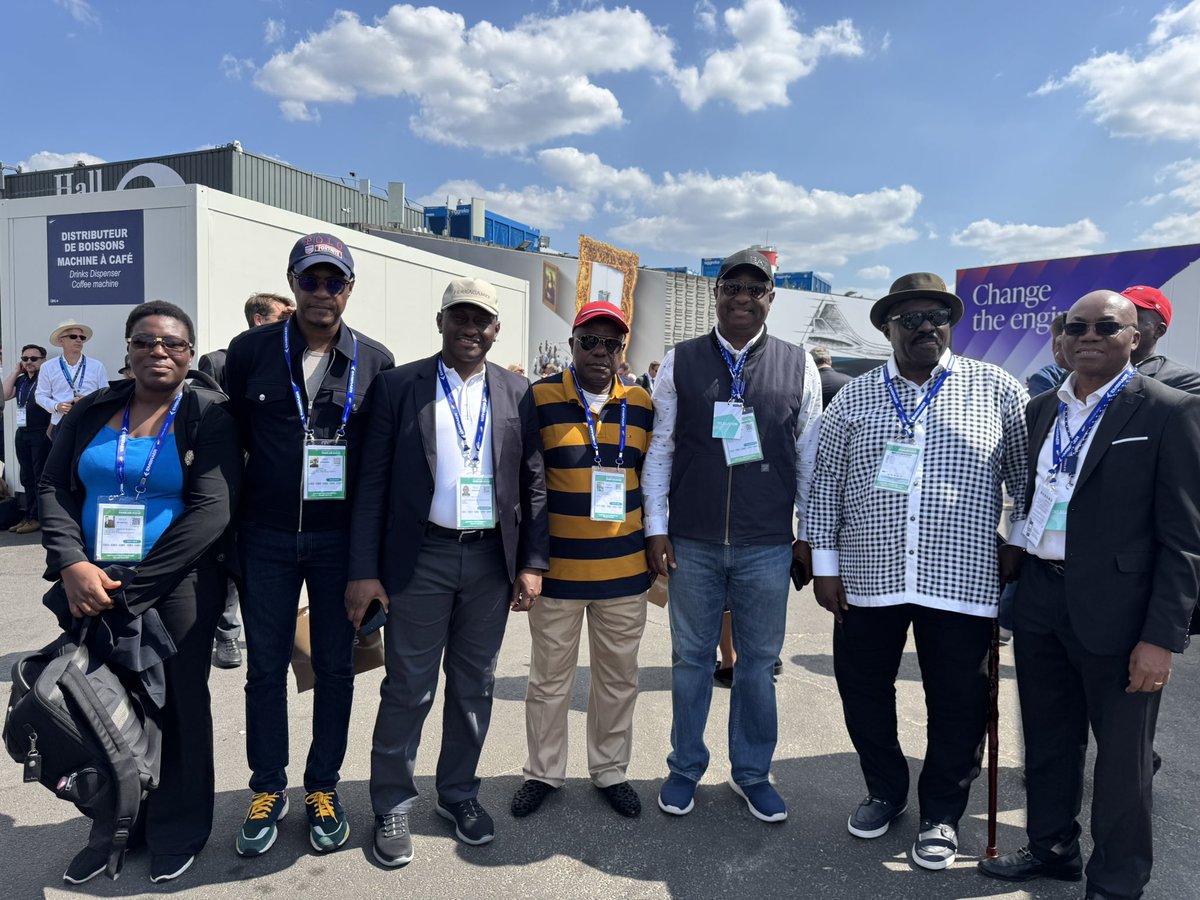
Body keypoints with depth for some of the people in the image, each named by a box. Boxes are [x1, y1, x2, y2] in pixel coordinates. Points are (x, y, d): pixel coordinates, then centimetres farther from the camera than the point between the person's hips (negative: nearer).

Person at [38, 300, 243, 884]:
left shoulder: (210, 416, -6)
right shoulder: (91, 412, 7)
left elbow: (211, 512, -13)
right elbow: (55, 488, 4)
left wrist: (130, 590, -15)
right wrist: (73, 564, -15)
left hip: (178, 588, -3)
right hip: (91, 585, 4)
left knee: (177, 703, 7)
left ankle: (177, 831, 28)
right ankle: (112, 827, 32)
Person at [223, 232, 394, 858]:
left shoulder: (375, 360, -1)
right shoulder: (251, 350, 0)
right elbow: (230, 437, 6)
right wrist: (227, 524, 4)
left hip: (341, 538, 0)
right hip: (266, 536, 1)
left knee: (335, 666, 10)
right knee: (265, 666, 10)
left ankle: (322, 786, 28)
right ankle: (268, 788, 29)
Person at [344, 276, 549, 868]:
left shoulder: (517, 394, 5)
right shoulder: (398, 387, -1)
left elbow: (533, 485, 5)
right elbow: (372, 482, -4)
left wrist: (532, 563, -1)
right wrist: (364, 571, -8)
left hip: (492, 559, 3)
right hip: (420, 557, -2)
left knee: (474, 686, 15)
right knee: (408, 688, 6)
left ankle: (459, 793, 34)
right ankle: (393, 807, 26)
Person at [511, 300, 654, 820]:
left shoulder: (642, 406, 5)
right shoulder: (539, 400, -5)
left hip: (625, 571, 3)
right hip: (557, 569, -3)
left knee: (618, 678, 15)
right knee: (549, 678, 11)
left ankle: (610, 771, 33)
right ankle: (544, 773, 30)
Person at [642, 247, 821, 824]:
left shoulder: (798, 366, 4)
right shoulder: (680, 362, 3)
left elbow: (810, 456, 7)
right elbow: (660, 448, 4)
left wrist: (808, 535, 6)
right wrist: (656, 527, -1)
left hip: (767, 547, 0)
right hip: (692, 543, 0)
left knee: (758, 662, 11)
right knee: (691, 657, 12)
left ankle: (752, 774, 31)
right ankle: (685, 769, 30)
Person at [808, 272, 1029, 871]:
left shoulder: (996, 390, 2)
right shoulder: (853, 398, 4)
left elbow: (1028, 478, 8)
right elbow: (825, 486, 5)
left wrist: (1018, 544, 3)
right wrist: (825, 565, 2)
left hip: (962, 580, -1)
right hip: (867, 579, 2)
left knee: (958, 704, 9)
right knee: (862, 689, 12)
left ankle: (941, 814, 33)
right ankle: (886, 791, 38)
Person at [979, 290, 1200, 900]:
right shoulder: (1042, 410, 9)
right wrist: (1013, 590, 9)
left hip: (1115, 608, -5)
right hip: (1040, 599, 5)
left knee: (1122, 753, 12)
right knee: (1047, 738, 20)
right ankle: (1051, 848, 40)